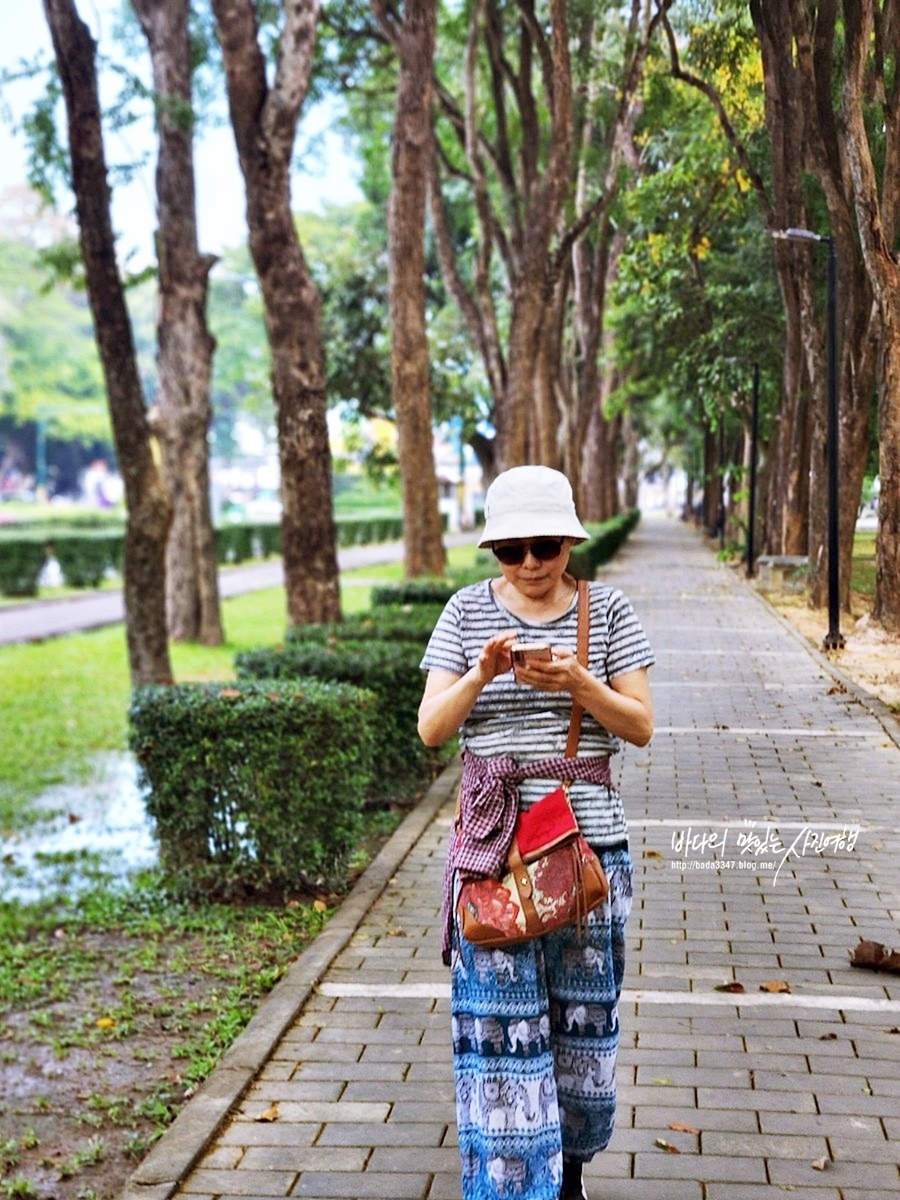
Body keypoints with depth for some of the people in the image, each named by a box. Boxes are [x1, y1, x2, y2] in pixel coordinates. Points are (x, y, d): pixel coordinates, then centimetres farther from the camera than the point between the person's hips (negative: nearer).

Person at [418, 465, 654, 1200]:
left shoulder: (608, 610, 1)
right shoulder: (468, 611, 1)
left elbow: (641, 727, -2)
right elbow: (431, 729, -3)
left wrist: (577, 683, -20)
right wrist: (481, 674, -21)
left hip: (590, 842, 1)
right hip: (494, 847, -1)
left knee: (583, 1013, 11)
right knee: (499, 1022, -3)